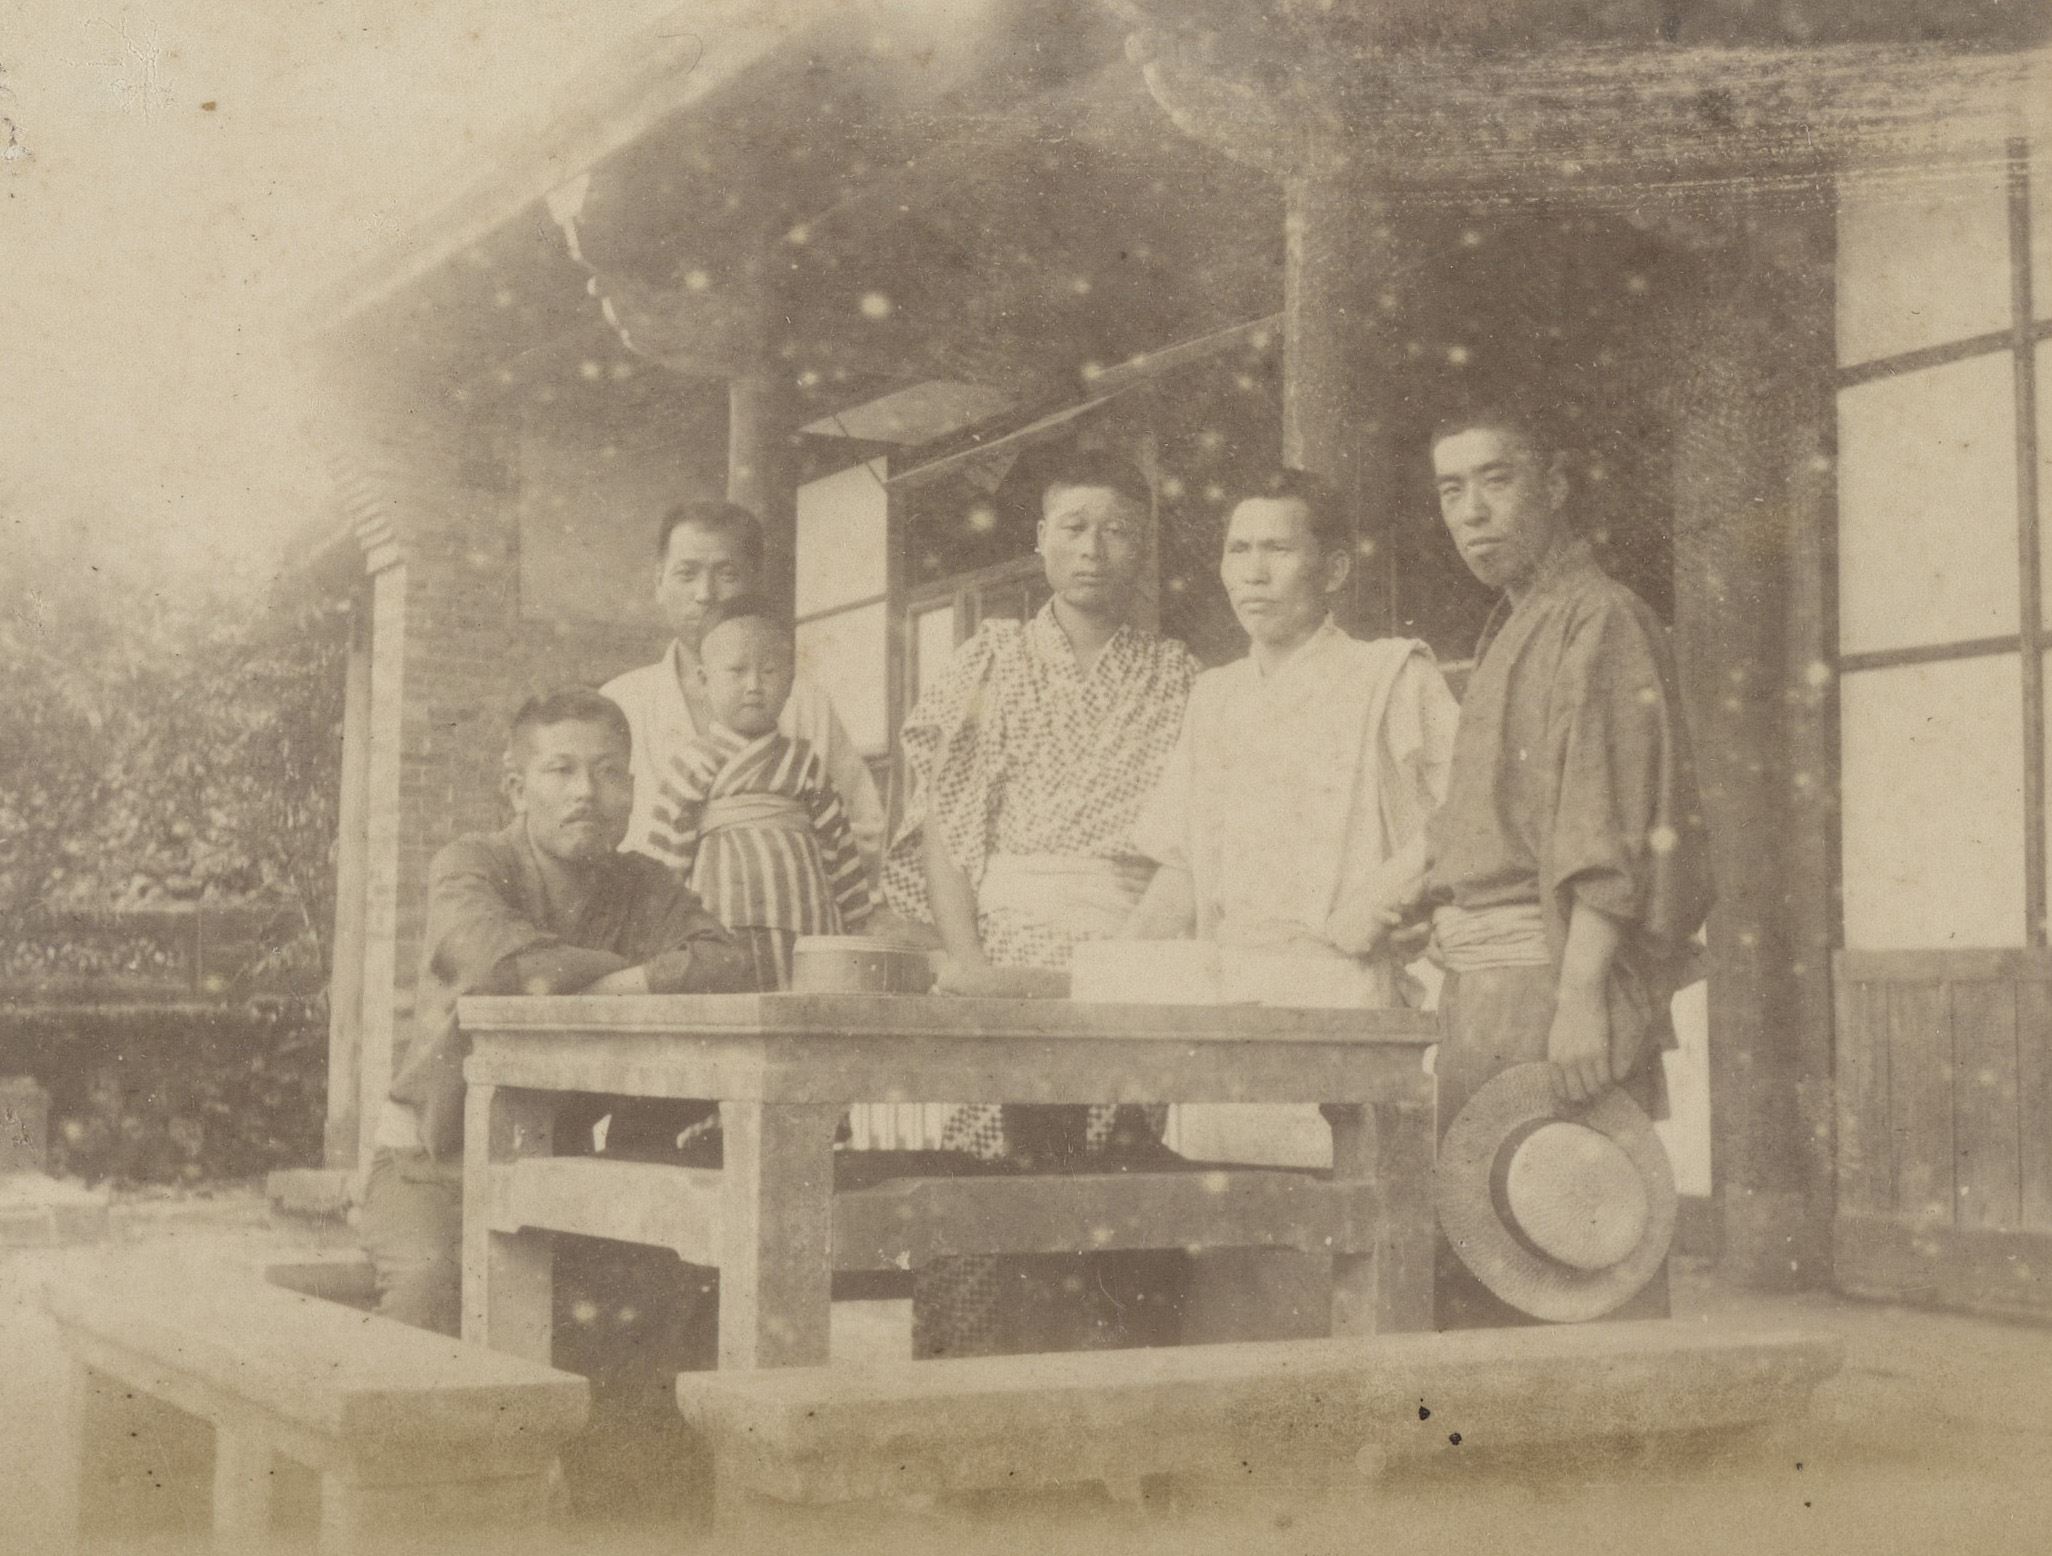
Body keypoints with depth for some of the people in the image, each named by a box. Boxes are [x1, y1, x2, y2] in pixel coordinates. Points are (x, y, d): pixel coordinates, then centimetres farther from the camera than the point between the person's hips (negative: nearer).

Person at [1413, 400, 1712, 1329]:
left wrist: (1582, 993, -23)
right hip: (1482, 983, 9)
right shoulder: (1508, 633, 22)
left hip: (1556, 972, -9)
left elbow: (1613, 825, -16)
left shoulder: (1599, 619, -6)